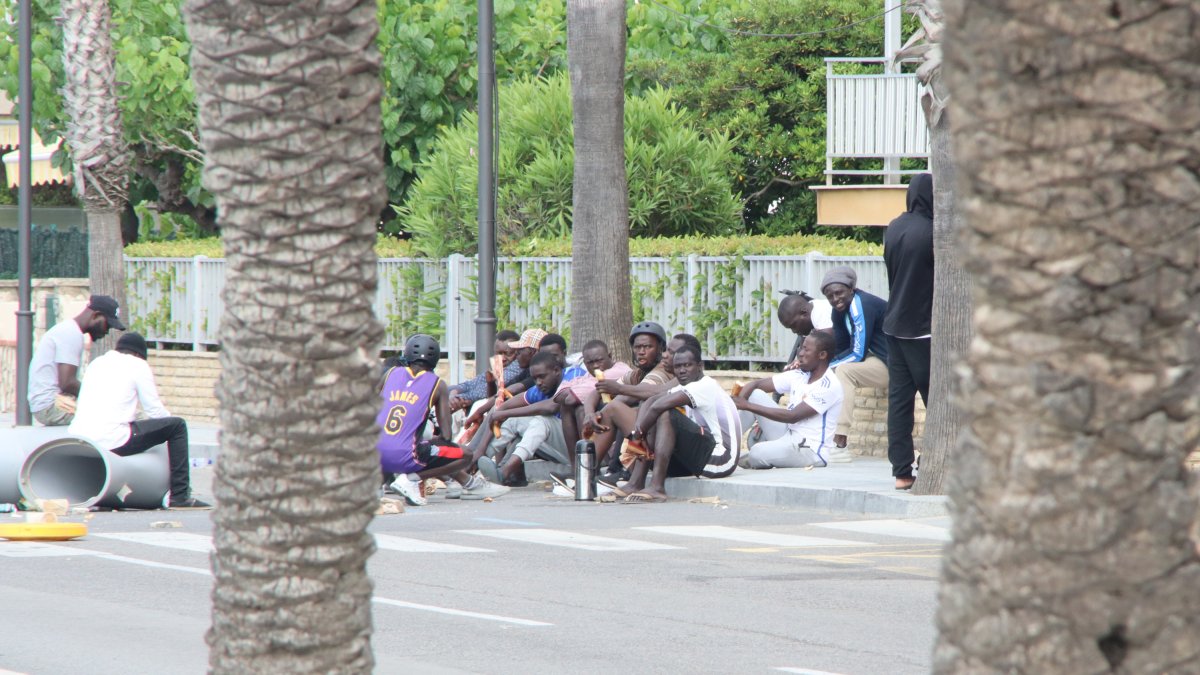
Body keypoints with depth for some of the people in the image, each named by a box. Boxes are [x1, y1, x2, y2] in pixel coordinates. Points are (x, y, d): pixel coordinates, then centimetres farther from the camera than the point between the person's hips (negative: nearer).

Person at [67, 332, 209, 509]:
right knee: (177, 426, 5)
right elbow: (154, 410, 4)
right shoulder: (138, 365, 6)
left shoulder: (96, 363, 24)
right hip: (110, 440, -7)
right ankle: (180, 497, 0)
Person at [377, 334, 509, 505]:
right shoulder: (437, 384, 5)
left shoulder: (390, 374, 14)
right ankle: (412, 479, -5)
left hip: (374, 457, 5)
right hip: (404, 457, -5)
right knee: (465, 455, 8)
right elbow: (446, 435, 1)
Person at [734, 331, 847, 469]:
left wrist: (748, 406, -22)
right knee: (755, 394, -4)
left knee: (758, 453, -31)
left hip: (811, 450, -7)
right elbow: (755, 385, 7)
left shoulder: (829, 385, -18)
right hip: (787, 436, 7)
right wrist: (740, 402, -16)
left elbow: (793, 416, -23)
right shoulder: (799, 376, 6)